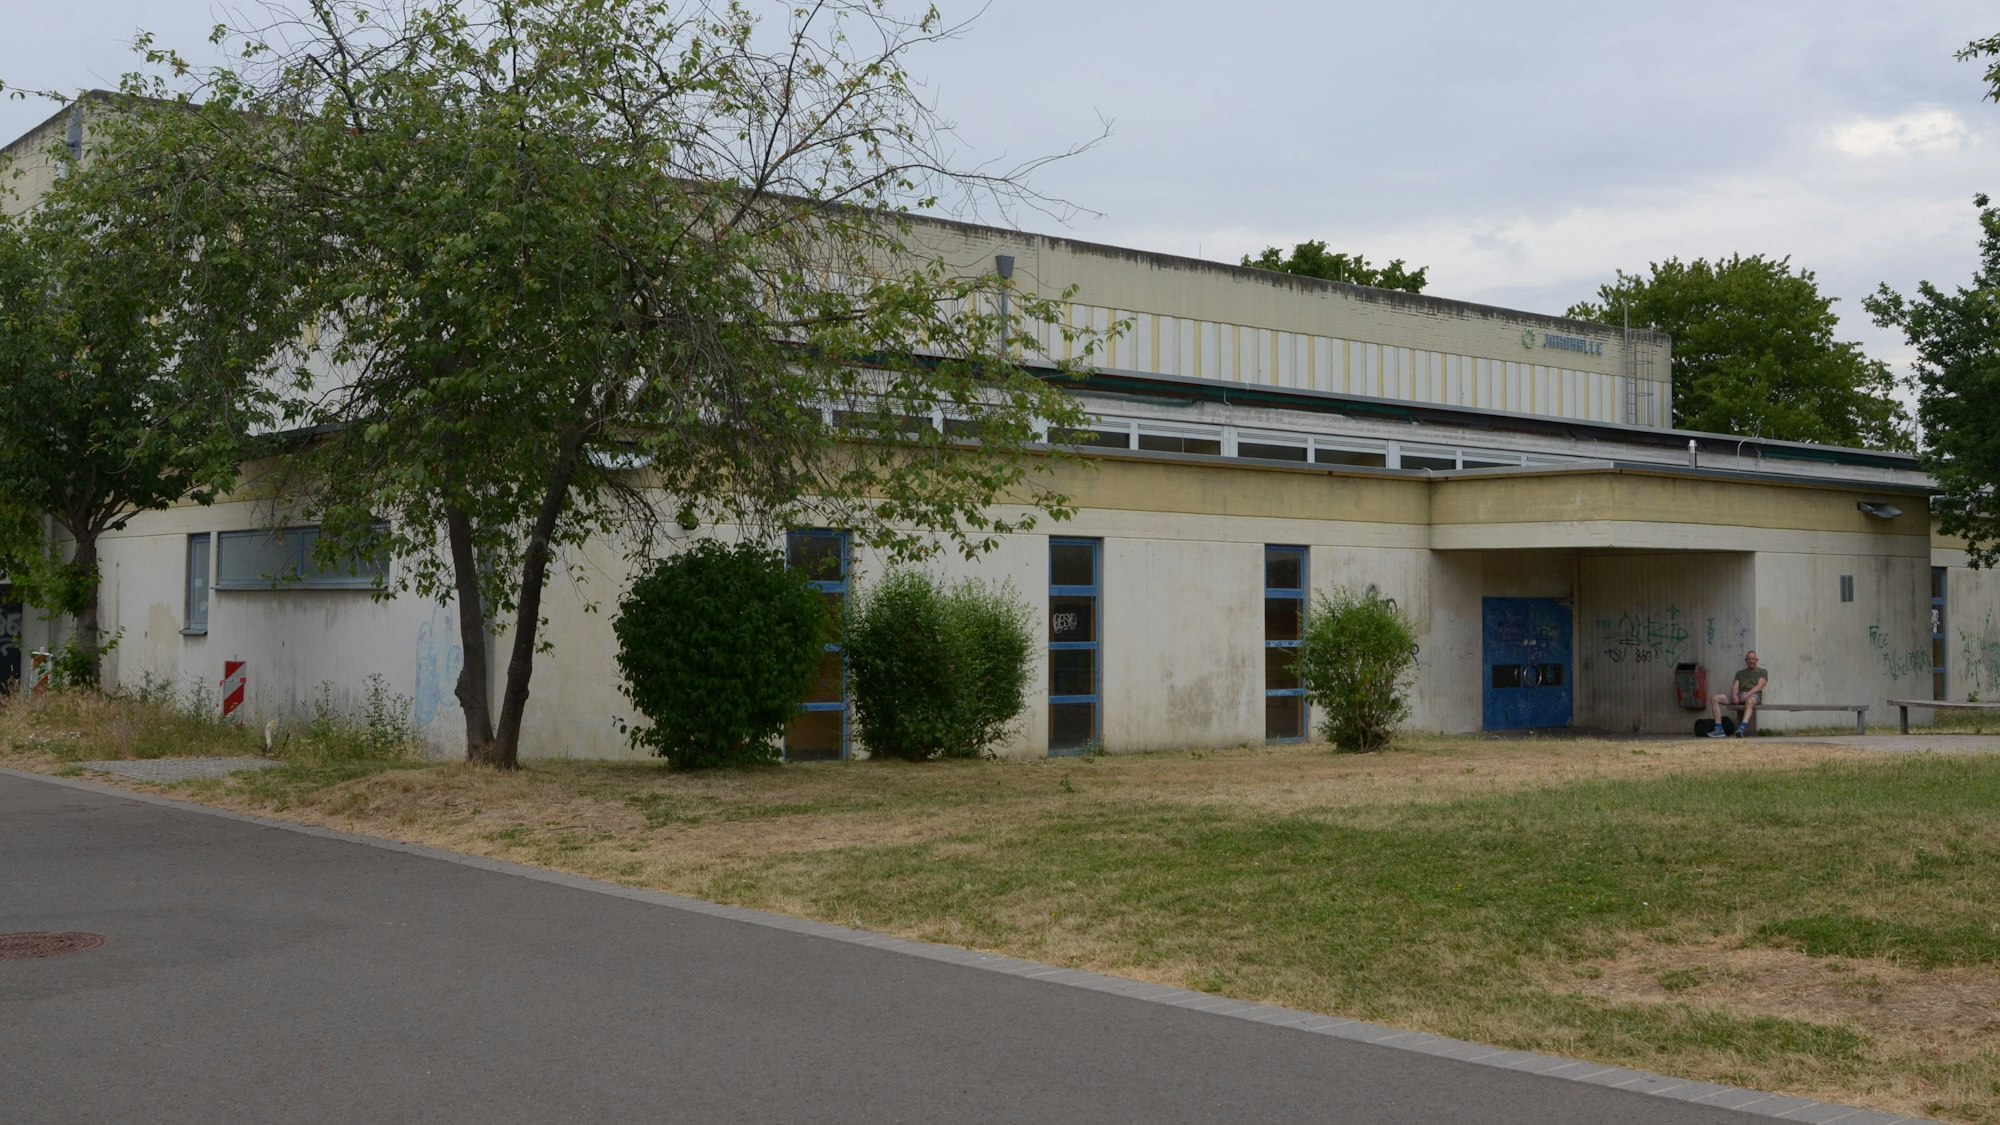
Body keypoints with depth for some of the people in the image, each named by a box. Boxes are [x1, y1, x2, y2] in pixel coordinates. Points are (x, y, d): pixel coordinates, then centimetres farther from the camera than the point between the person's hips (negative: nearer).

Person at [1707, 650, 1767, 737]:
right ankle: (1719, 729, -25)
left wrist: (1748, 694, -16)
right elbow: (1735, 686, 15)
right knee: (1714, 698, -16)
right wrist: (1734, 695, -10)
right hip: (1739, 694, 5)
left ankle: (1742, 728, -64)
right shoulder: (1740, 673, 30)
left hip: (1753, 694, -5)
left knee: (1750, 701, -44)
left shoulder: (1762, 672, 19)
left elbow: (1759, 686, 2)